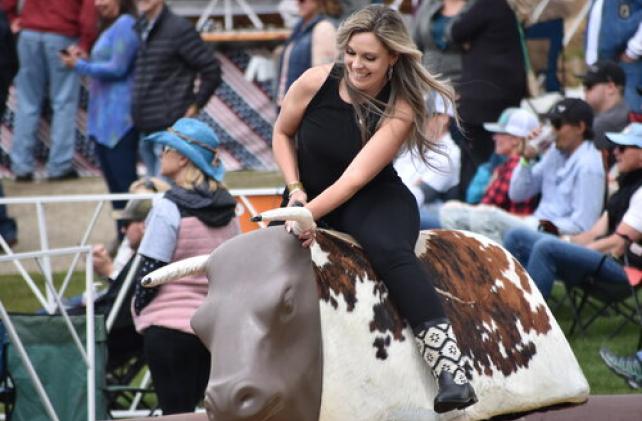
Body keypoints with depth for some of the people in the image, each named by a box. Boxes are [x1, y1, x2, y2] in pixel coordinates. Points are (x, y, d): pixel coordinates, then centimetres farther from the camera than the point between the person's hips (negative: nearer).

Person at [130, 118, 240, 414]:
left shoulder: (169, 208, -13)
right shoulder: (227, 209, 9)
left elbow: (149, 271, -13)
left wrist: (138, 311, 1)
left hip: (170, 326, -7)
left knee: (175, 412, -2)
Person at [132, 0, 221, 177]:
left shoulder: (179, 28, -9)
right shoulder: (139, 28, 12)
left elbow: (212, 71, -9)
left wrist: (195, 106, -7)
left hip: (169, 127, -8)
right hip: (145, 131, 8)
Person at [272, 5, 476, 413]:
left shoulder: (399, 111, -16)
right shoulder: (316, 82, -10)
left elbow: (355, 178, -23)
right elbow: (282, 134, 7)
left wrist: (308, 215, -33)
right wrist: (296, 190, -6)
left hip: (374, 200, -4)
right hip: (308, 196, 4)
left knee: (391, 251, -34)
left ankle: (451, 368, -45)